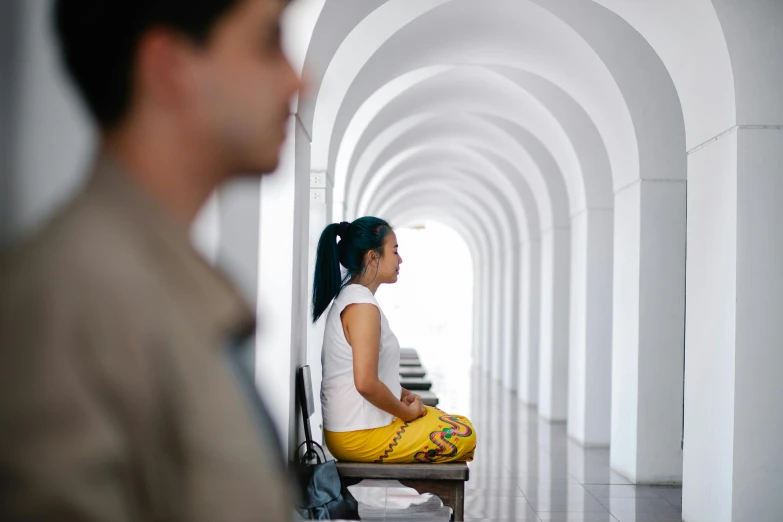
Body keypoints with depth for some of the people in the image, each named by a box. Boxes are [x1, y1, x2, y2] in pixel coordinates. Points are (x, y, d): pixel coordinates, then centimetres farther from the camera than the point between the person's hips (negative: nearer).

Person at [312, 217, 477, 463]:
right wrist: (407, 412, -13)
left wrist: (403, 395, 8)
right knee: (464, 435, -3)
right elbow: (366, 383, -27)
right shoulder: (363, 306, -20)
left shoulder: (347, 298, 11)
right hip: (361, 438, -10)